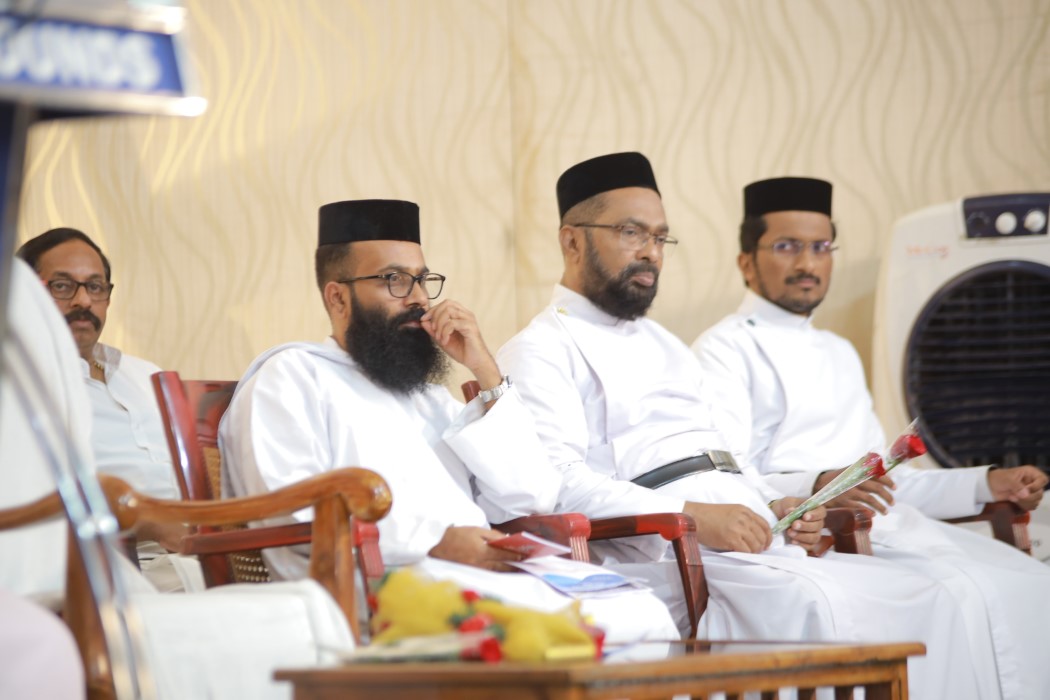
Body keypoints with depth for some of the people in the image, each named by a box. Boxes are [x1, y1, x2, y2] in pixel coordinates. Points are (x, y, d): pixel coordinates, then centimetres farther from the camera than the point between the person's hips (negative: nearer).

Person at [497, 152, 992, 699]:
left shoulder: (664, 344, 31)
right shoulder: (541, 350, 3)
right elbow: (558, 482, -12)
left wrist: (772, 504, 9)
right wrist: (691, 516, -22)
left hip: (757, 540, 8)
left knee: (923, 600, -11)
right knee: (819, 608, -34)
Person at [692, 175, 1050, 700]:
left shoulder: (840, 355, 29)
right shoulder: (726, 349, 1)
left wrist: (987, 484, 18)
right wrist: (817, 488, -31)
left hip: (885, 526, 8)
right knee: (968, 593, -30)